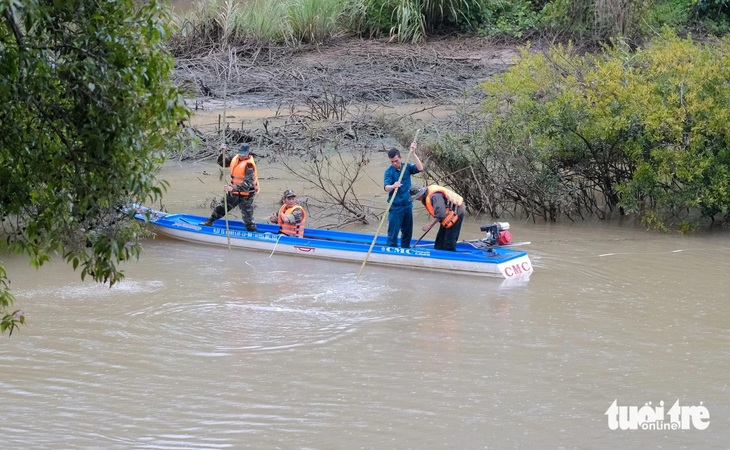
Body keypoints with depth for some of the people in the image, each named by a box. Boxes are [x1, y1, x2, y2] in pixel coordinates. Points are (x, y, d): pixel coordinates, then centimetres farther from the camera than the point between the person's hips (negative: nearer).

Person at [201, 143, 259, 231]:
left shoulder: (249, 165, -24)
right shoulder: (235, 159, -1)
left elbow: (248, 184, -33)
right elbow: (221, 162, 11)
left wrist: (233, 188, -43)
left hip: (246, 195, -8)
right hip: (234, 193, 8)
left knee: (248, 218, -5)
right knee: (221, 207, 20)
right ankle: (209, 222, 38)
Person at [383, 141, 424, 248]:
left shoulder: (407, 167, 1)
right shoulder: (389, 172, -11)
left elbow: (420, 168, -15)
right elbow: (386, 188, -25)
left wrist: (413, 153, -21)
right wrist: (393, 186, -48)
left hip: (408, 204, 5)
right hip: (395, 206, -5)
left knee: (408, 232, 14)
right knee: (393, 232, -4)